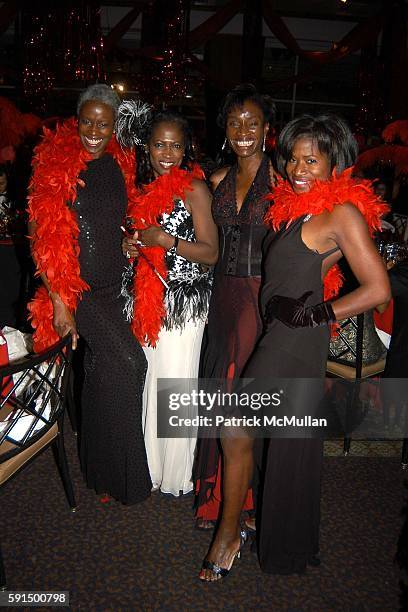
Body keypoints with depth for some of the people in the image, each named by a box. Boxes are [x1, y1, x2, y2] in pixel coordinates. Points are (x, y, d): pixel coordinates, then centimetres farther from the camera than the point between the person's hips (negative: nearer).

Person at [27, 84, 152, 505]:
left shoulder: (119, 164, 7)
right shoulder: (56, 160, -10)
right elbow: (42, 237, -12)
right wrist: (58, 300, -15)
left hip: (112, 286, 6)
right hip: (75, 286, -6)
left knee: (102, 371, 16)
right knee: (128, 362, -18)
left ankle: (96, 466, 39)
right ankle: (123, 474, 1)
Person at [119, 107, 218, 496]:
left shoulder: (194, 188, -6)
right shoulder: (145, 188, 12)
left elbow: (211, 253, -10)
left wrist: (166, 240, -19)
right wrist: (131, 245, 3)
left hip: (183, 300, -5)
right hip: (148, 299, 6)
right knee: (150, 381, 10)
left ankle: (176, 476, 21)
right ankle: (151, 466, 29)